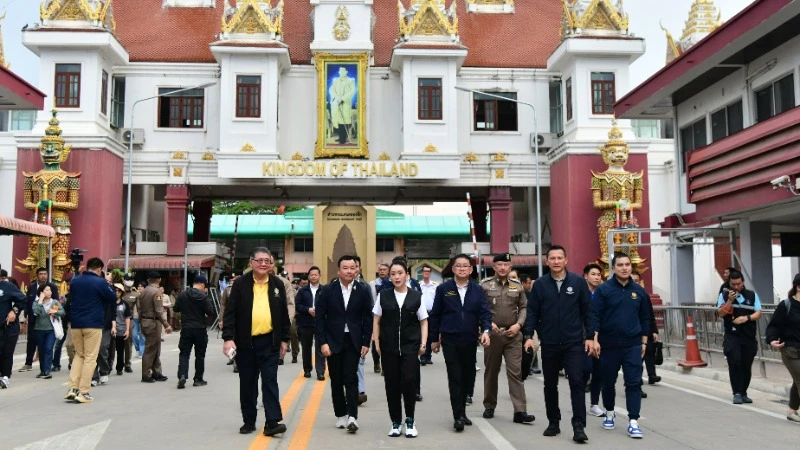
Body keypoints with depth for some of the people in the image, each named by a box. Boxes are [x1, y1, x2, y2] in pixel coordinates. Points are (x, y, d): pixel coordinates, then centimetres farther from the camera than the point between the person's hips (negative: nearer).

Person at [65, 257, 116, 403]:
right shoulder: (100, 282, -10)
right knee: (90, 358, 2)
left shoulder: (74, 281, 8)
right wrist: (108, 285, 8)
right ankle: (83, 393, 0)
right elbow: (113, 298, -2)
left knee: (79, 355, 19)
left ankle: (72, 388, 9)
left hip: (75, 324, 5)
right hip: (93, 324, -5)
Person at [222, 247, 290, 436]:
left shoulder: (277, 284, 4)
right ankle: (249, 421, 21)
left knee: (270, 381, -2)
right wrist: (228, 338, -14)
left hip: (269, 342, 1)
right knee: (247, 384, 9)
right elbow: (230, 312, -5)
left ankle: (272, 422, -3)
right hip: (246, 342, 0)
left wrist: (284, 339, 7)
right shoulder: (241, 284, -3)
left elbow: (283, 314, 9)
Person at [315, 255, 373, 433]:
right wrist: (322, 342, -8)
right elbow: (320, 317, -3)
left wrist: (366, 343, -3)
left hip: (353, 342, -1)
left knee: (351, 378, -7)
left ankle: (352, 416, -7)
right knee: (336, 380, 8)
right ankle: (340, 415, 19)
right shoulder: (328, 290, -4)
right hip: (333, 342, 1)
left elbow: (368, 318, 1)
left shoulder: (363, 291, -2)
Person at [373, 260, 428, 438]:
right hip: (389, 346, 1)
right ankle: (396, 422, 20)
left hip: (410, 346, -1)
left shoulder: (416, 296, 2)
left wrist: (423, 344, -4)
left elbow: (423, 322, 5)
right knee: (392, 384, 5)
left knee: (409, 381, -9)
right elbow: (376, 321, 7)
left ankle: (410, 420, 12)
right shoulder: (383, 295, 3)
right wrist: (376, 342, 0)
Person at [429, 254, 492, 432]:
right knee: (455, 377, -5)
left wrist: (486, 330, -20)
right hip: (450, 340, -3)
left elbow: (485, 312, -2)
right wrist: (435, 338, 5)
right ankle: (458, 416, 0)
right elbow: (435, 315, 4)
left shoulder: (477, 290, 5)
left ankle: (461, 411, 27)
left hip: (470, 340, 3)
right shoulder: (443, 289, 0)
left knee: (468, 377, 10)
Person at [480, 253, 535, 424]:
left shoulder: (517, 286, 7)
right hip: (492, 333, -1)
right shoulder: (485, 285, 0)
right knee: (491, 371, 11)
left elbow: (524, 307, 9)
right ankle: (489, 406, 24)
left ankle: (520, 411, -6)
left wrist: (518, 324, -5)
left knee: (515, 372, -5)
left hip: (513, 334, 1)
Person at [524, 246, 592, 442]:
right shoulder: (540, 284, 1)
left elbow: (587, 311, 2)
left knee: (577, 382, -8)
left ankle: (579, 426, -3)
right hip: (549, 344, 2)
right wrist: (529, 335, -8)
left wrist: (590, 337, -1)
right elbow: (533, 312, 2)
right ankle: (553, 422, 24)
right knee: (550, 385, 11)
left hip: (574, 343, -2)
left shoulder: (578, 282, -1)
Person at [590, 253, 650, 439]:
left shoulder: (638, 290, 6)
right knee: (608, 382, 12)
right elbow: (595, 316, -8)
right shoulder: (603, 289, -5)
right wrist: (595, 339, -15)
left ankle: (633, 422, -1)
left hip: (633, 345, 2)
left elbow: (644, 317, 12)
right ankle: (610, 413, 33)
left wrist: (644, 341, 10)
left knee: (634, 383, -4)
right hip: (609, 345, -2)